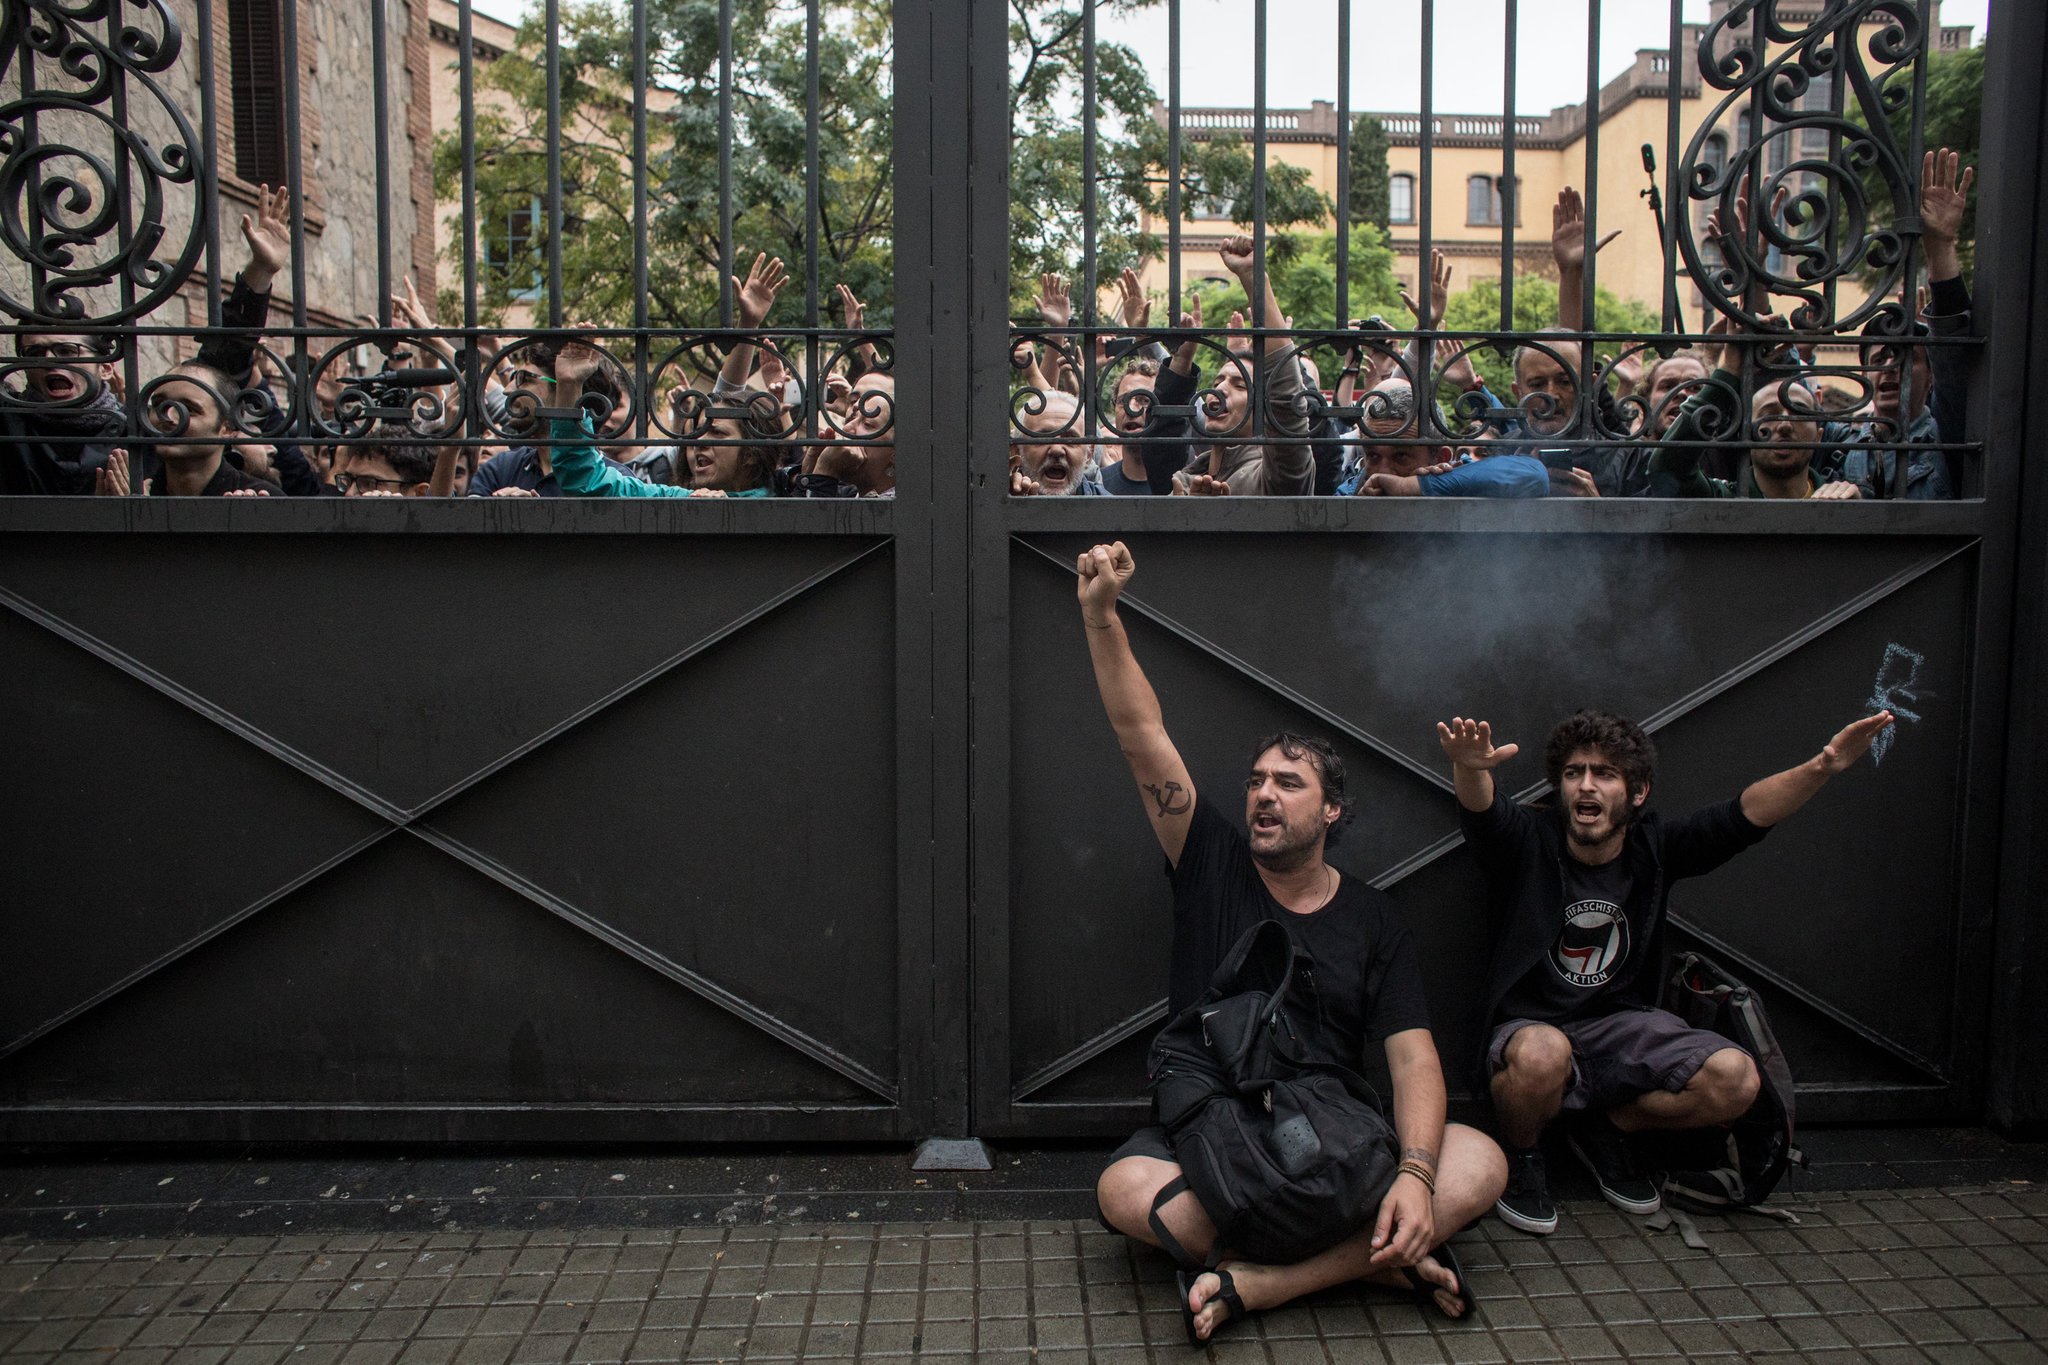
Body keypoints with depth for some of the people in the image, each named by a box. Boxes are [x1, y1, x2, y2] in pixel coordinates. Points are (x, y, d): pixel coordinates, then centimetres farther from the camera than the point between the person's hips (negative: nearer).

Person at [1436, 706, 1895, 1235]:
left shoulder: (1653, 847, 1)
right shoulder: (1528, 842, -10)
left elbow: (1747, 814, -9)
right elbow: (1482, 809, -33)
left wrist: (1823, 766, -28)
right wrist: (1470, 769, -59)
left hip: (1620, 1023, 4)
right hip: (1530, 1026, -4)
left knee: (1736, 1079, -20)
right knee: (1543, 1055, -41)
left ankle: (1606, 1128, 9)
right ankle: (1519, 1159, -5)